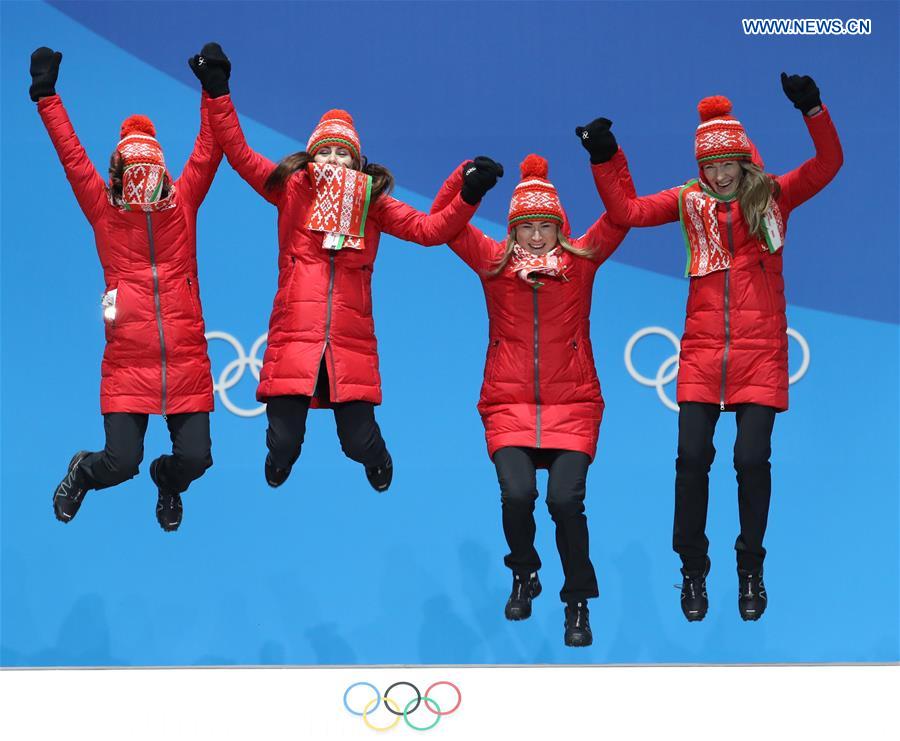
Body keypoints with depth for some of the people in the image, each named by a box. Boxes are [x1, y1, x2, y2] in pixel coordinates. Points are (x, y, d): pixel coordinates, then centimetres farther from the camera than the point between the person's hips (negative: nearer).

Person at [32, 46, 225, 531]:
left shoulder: (182, 204, 8)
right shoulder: (104, 212, 5)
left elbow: (208, 151, 6)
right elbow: (72, 156, 4)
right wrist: (47, 95, 3)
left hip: (186, 360, 1)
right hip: (127, 363, -1)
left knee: (194, 459, -5)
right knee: (121, 463, -9)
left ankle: (167, 482, 34)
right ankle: (83, 473, 30)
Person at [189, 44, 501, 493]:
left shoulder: (372, 203, 13)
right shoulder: (290, 189, 9)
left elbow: (429, 229, 7)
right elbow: (238, 152, 5)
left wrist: (469, 197, -7)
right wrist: (217, 90, -1)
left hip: (351, 345, 1)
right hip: (293, 339, -1)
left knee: (361, 443, -1)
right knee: (282, 446, -1)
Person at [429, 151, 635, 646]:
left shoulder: (581, 262, 6)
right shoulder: (493, 263, 7)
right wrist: (466, 178, -11)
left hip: (572, 406, 0)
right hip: (509, 406, 1)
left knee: (566, 498, -18)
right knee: (516, 494, -20)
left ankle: (578, 604, 3)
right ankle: (524, 576, 12)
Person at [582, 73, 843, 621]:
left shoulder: (773, 198, 5)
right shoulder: (690, 203, 8)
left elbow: (828, 165, -7)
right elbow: (627, 212, 3)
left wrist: (813, 110, -21)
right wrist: (605, 159, -8)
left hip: (760, 352, -1)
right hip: (702, 351, 1)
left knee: (752, 457, -6)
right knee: (693, 456, -5)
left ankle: (751, 569, 14)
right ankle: (693, 571, 11)